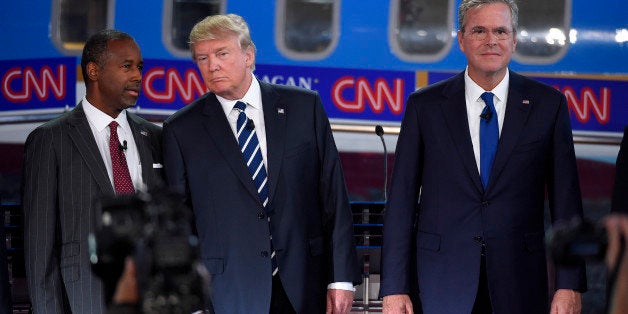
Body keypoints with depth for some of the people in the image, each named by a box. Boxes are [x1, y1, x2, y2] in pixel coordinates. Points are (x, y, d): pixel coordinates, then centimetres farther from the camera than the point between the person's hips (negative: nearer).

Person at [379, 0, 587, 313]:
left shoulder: (548, 104, 4)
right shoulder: (424, 106, 4)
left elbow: (565, 198, 3)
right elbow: (402, 199, 3)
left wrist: (570, 283, -4)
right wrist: (393, 287, -2)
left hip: (519, 280, 1)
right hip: (445, 279, 0)